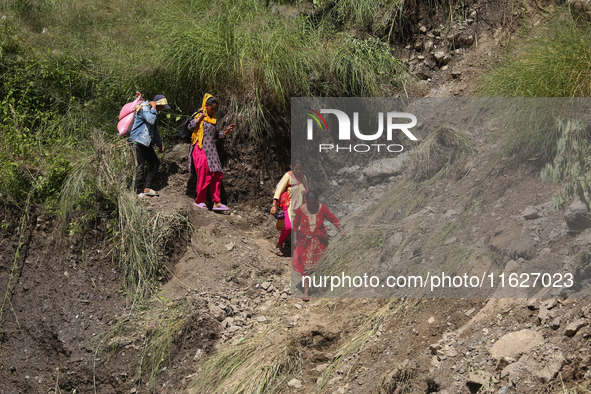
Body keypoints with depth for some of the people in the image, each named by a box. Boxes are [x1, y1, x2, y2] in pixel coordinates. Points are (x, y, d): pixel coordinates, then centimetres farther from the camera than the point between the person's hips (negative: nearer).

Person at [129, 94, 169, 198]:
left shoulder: (154, 111, 17)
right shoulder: (144, 108, -13)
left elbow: (155, 130, 27)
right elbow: (151, 120, -33)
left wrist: (159, 144, 28)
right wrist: (153, 108, -20)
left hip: (147, 142, 10)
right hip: (138, 141, -10)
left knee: (155, 162, 7)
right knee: (140, 166, -7)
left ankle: (147, 188, 9)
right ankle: (140, 191, 0)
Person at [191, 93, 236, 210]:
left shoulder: (213, 120, 19)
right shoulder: (199, 116, 1)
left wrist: (226, 132, 13)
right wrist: (199, 118, -16)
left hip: (212, 151, 7)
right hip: (201, 149, -7)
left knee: (217, 175, -1)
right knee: (204, 175, -9)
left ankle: (216, 202, 0)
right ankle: (199, 200, 3)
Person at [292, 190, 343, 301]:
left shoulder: (322, 208, -7)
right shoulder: (301, 209, -7)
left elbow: (333, 219, 1)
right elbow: (295, 224, 6)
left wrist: (342, 231, -7)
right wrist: (295, 239, 5)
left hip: (319, 241, 1)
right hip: (305, 241, -1)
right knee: (306, 266, -7)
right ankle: (305, 292, -7)